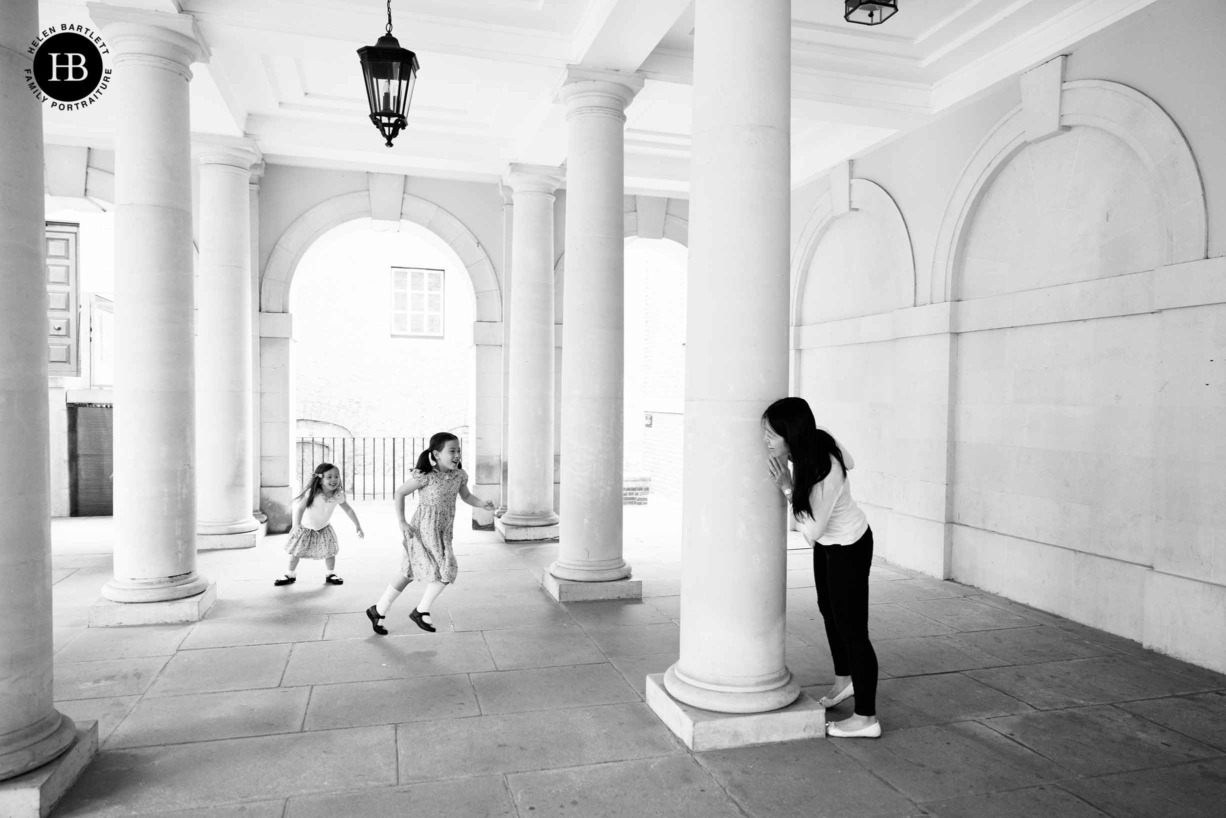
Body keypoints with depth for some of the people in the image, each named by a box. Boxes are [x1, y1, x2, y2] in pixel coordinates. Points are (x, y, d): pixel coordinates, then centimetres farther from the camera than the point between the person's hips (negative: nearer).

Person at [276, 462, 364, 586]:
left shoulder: (338, 495, -19)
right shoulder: (312, 493, -31)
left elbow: (349, 510, -8)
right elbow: (300, 508, -31)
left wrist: (358, 526, -7)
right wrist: (297, 524, -42)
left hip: (324, 528, 3)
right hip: (305, 528, -2)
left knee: (330, 551, -1)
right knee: (296, 552, 7)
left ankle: (331, 575, 18)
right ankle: (290, 575, 26)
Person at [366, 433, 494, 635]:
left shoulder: (459, 475, -4)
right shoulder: (425, 476, -21)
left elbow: (467, 496, 12)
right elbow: (399, 493, -10)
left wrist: (483, 504, -8)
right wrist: (402, 523, -14)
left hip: (442, 534, 7)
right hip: (423, 532, -7)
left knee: (409, 574, 16)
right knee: (445, 572, -9)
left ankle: (378, 610, 32)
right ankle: (421, 611, 14)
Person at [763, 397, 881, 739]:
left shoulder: (825, 477, -38)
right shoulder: (818, 440, -17)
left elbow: (813, 530, -26)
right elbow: (848, 461, 5)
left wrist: (787, 487, -30)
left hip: (849, 547, -9)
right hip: (829, 542, 9)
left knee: (851, 626, 0)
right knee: (828, 609, 24)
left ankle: (866, 718, 13)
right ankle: (844, 679, 46)